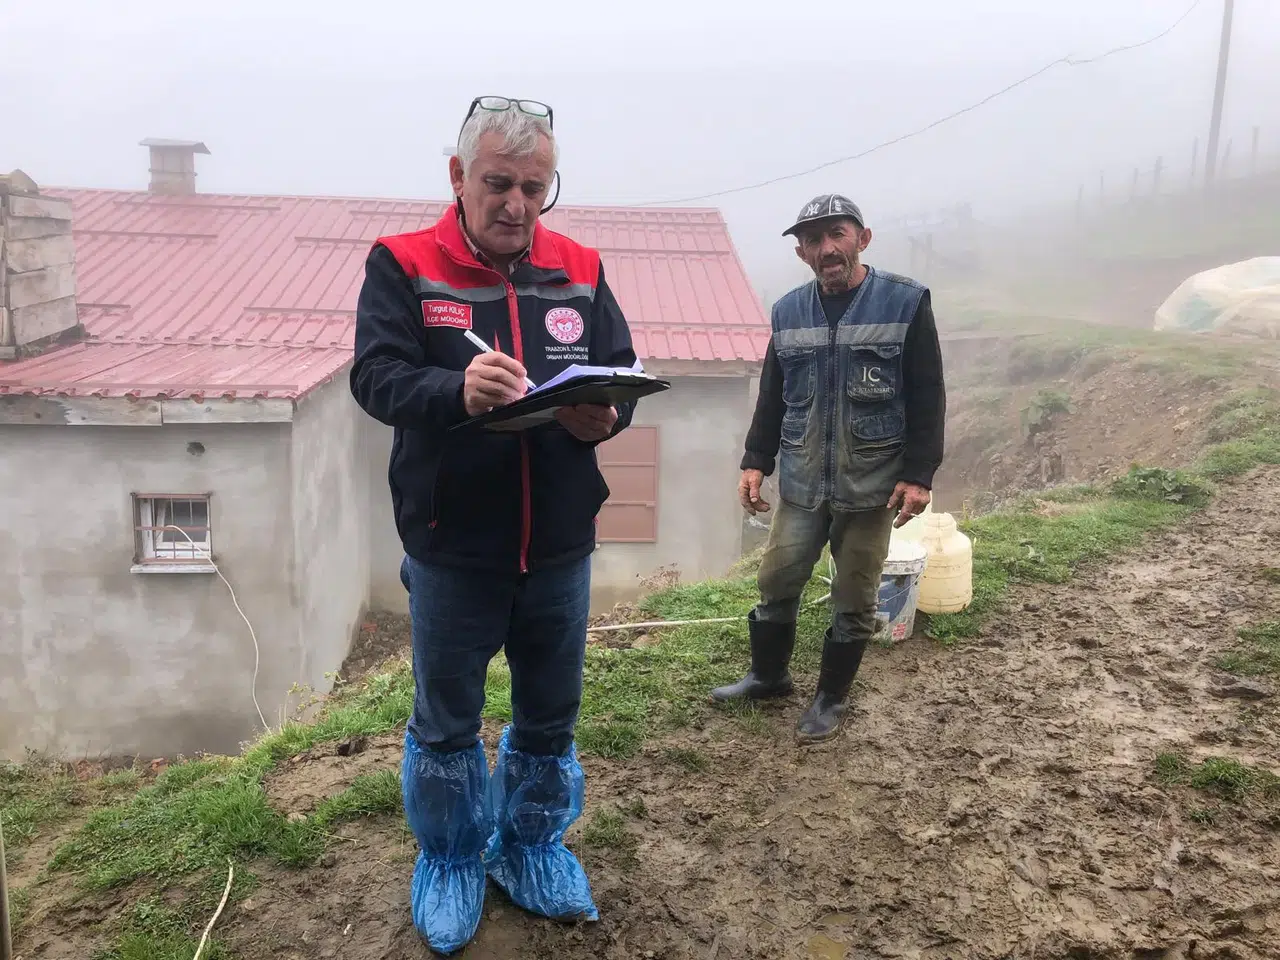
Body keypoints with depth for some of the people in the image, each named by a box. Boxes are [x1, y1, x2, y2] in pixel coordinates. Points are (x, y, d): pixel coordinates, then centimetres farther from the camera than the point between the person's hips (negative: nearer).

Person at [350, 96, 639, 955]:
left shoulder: (580, 271, 4)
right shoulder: (403, 265, -5)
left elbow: (625, 374, 1)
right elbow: (377, 377, -17)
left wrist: (604, 414, -23)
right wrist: (456, 389, -37)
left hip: (560, 550, 3)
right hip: (451, 551, -2)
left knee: (550, 715, 18)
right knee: (447, 722, 15)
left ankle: (533, 846, 41)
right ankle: (451, 860, 38)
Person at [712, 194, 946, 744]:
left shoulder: (905, 302, -5)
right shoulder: (788, 312, 6)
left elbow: (927, 398, -6)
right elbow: (772, 396, 13)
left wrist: (918, 474, -11)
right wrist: (756, 462, 6)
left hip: (871, 487, -3)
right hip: (801, 484, 4)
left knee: (854, 599, 7)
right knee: (776, 583, 10)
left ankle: (832, 698, 26)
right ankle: (768, 676, 33)